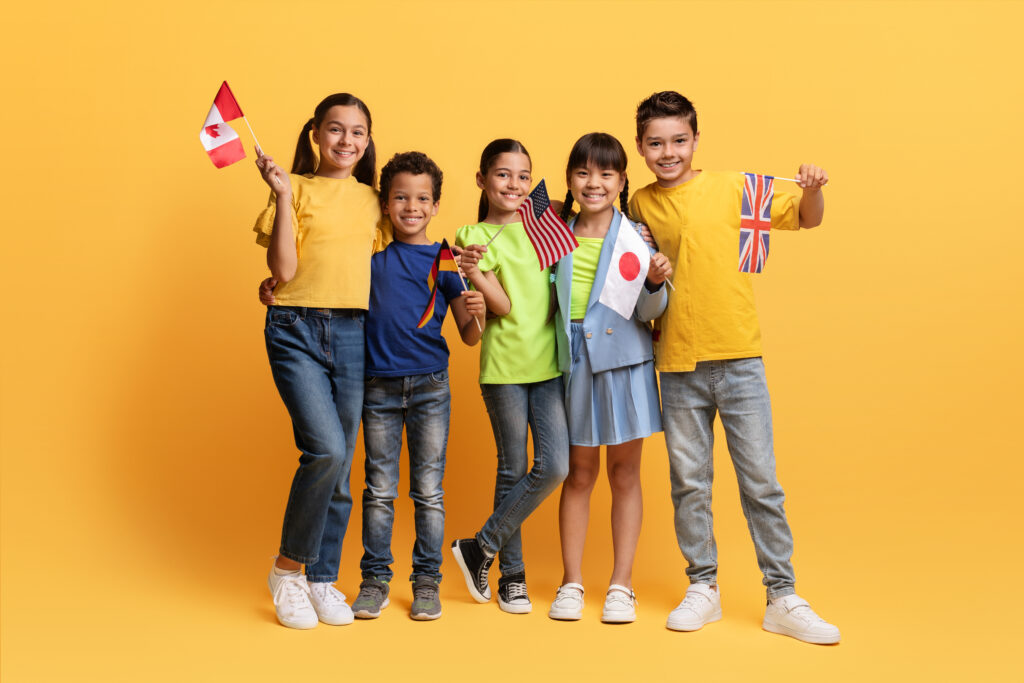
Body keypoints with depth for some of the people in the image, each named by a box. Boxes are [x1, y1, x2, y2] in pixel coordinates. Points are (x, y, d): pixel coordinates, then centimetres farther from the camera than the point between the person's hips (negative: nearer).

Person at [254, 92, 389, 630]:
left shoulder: (372, 199, 15)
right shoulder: (297, 189, 3)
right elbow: (284, 270, -7)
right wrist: (283, 196, -11)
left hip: (354, 333, 4)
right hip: (296, 330, -4)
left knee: (339, 466, 6)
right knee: (326, 449, -20)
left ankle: (322, 580, 20)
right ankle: (287, 567, 1)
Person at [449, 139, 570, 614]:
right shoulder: (473, 235, -1)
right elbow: (504, 306, -8)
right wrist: (474, 273, -25)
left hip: (550, 361, 4)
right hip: (504, 363, -4)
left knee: (555, 466, -6)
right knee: (513, 469, 2)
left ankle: (481, 547, 9)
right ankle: (512, 575, 16)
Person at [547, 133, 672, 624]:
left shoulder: (636, 238, -4)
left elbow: (649, 312, -3)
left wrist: (655, 282, -23)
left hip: (625, 363, -2)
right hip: (574, 364, 2)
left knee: (624, 473, 5)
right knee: (579, 472, 7)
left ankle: (621, 585, 14)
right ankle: (571, 582, 17)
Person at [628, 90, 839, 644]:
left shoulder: (730, 187, -1)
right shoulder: (640, 205, 5)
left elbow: (806, 220, 5)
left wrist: (812, 190, -14)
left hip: (739, 358, -2)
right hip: (678, 365, 2)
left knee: (760, 481, 1)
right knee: (689, 482, 9)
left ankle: (783, 599, 9)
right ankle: (703, 588, 24)